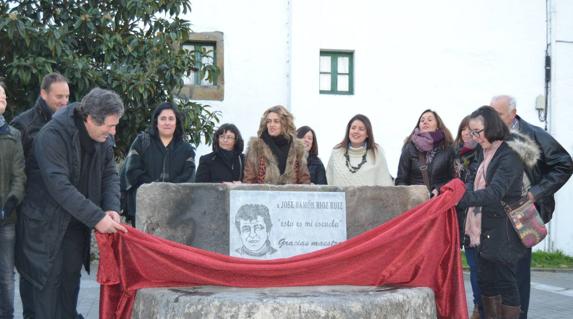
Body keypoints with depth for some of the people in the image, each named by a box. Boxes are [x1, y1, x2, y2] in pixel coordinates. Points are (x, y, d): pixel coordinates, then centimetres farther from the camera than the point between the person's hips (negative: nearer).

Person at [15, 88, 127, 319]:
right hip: (47, 220, -6)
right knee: (50, 278, -3)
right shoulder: (52, 135, -26)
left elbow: (110, 174, 3)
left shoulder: (104, 137, -4)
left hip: (77, 220, 6)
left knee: (72, 275, 12)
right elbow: (59, 185, -31)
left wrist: (112, 208, -17)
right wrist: (97, 217, -32)